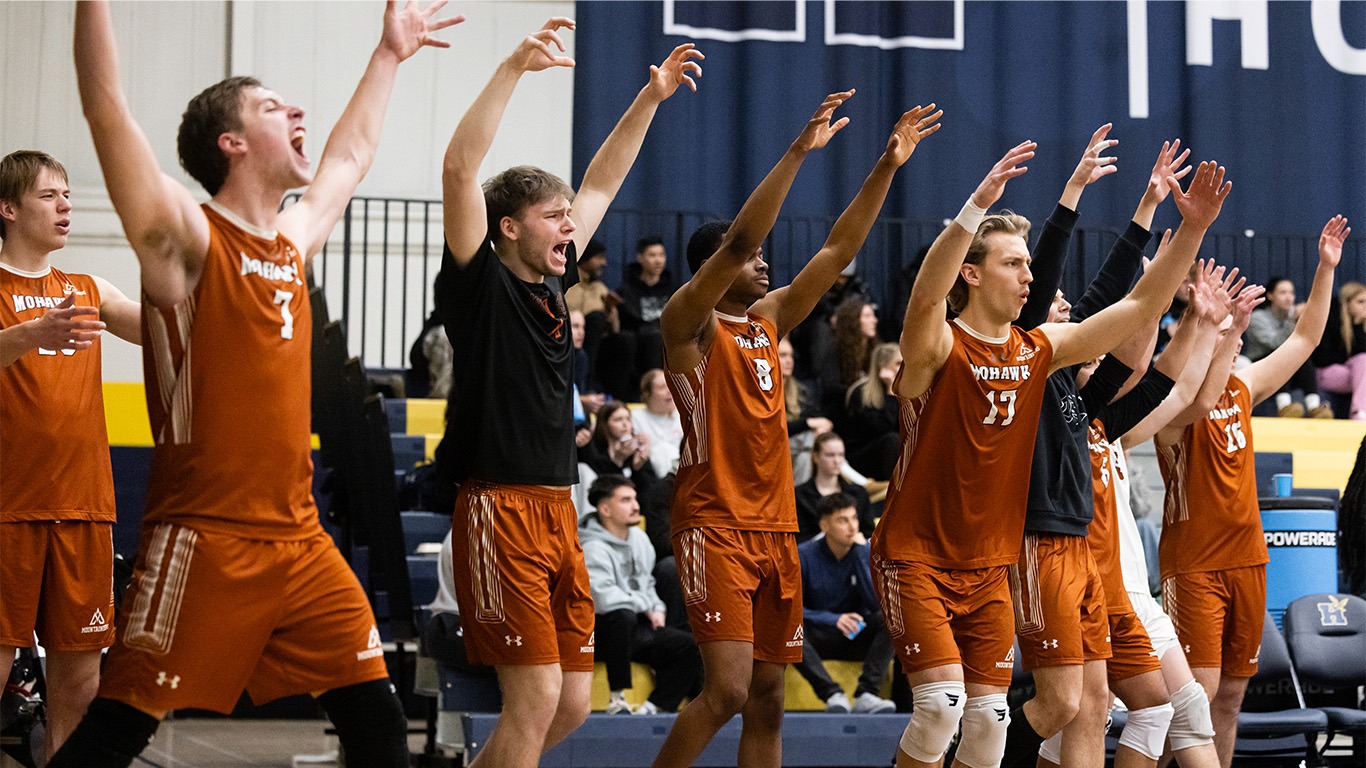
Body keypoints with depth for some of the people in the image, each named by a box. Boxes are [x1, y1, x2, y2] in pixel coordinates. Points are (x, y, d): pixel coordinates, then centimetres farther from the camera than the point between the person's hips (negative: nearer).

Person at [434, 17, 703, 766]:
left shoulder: (550, 285, 14)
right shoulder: (481, 284, -5)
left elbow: (599, 186, 23)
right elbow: (460, 169, -17)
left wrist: (649, 100, 19)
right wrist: (513, 68, -22)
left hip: (558, 511, 8)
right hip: (500, 508, -8)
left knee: (572, 703, 9)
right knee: (537, 695, -12)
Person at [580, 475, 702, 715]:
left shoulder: (639, 538, 11)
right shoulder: (593, 549, -18)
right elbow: (603, 598, -31)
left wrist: (657, 608, 3)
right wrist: (646, 606, -17)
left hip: (637, 626, 8)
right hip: (600, 632, -8)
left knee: (690, 646, -6)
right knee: (622, 615, -40)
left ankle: (654, 706, -12)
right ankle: (617, 700, -31)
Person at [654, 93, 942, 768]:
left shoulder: (769, 320, 16)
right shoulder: (688, 324, -5)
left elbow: (838, 251, 14)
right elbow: (738, 239, -19)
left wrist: (886, 168, 6)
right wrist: (798, 151, -24)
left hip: (776, 527, 8)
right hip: (715, 524, -8)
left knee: (768, 698, 7)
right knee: (727, 688, -15)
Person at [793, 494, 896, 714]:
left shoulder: (866, 553, -2)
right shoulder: (804, 555, -7)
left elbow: (877, 604, -13)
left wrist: (859, 553, -15)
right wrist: (832, 619, -24)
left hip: (857, 638, 2)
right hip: (817, 639, -2)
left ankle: (865, 694, -37)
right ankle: (833, 695, -43)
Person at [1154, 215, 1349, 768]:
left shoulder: (1242, 386, 10)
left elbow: (1305, 338, 18)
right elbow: (1200, 404, -36)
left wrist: (1326, 268, 14)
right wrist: (1228, 327, -38)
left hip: (1246, 559, 7)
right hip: (1192, 562, -7)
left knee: (1231, 692, 10)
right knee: (1198, 690, -13)